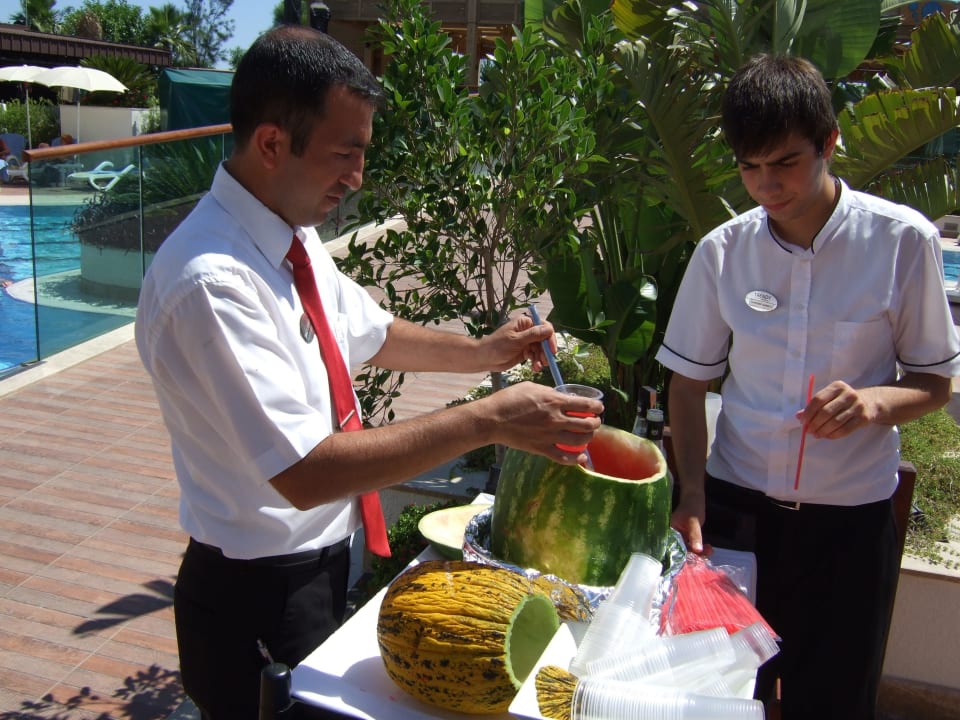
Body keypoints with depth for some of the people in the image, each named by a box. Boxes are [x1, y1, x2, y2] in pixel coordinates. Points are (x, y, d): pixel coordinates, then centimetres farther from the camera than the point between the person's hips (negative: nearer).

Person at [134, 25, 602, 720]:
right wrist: (486, 420, -31)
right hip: (257, 593, -8)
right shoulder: (210, 283, -29)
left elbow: (368, 334, 15)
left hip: (328, 556, 8)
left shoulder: (294, 234, -1)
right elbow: (303, 474, -32)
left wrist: (479, 350, 0)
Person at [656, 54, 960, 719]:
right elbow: (690, 381, 5)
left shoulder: (904, 241, -9)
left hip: (852, 515, -1)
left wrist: (877, 400, -22)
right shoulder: (723, 251, -4)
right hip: (736, 505, 2)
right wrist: (692, 491, -6)